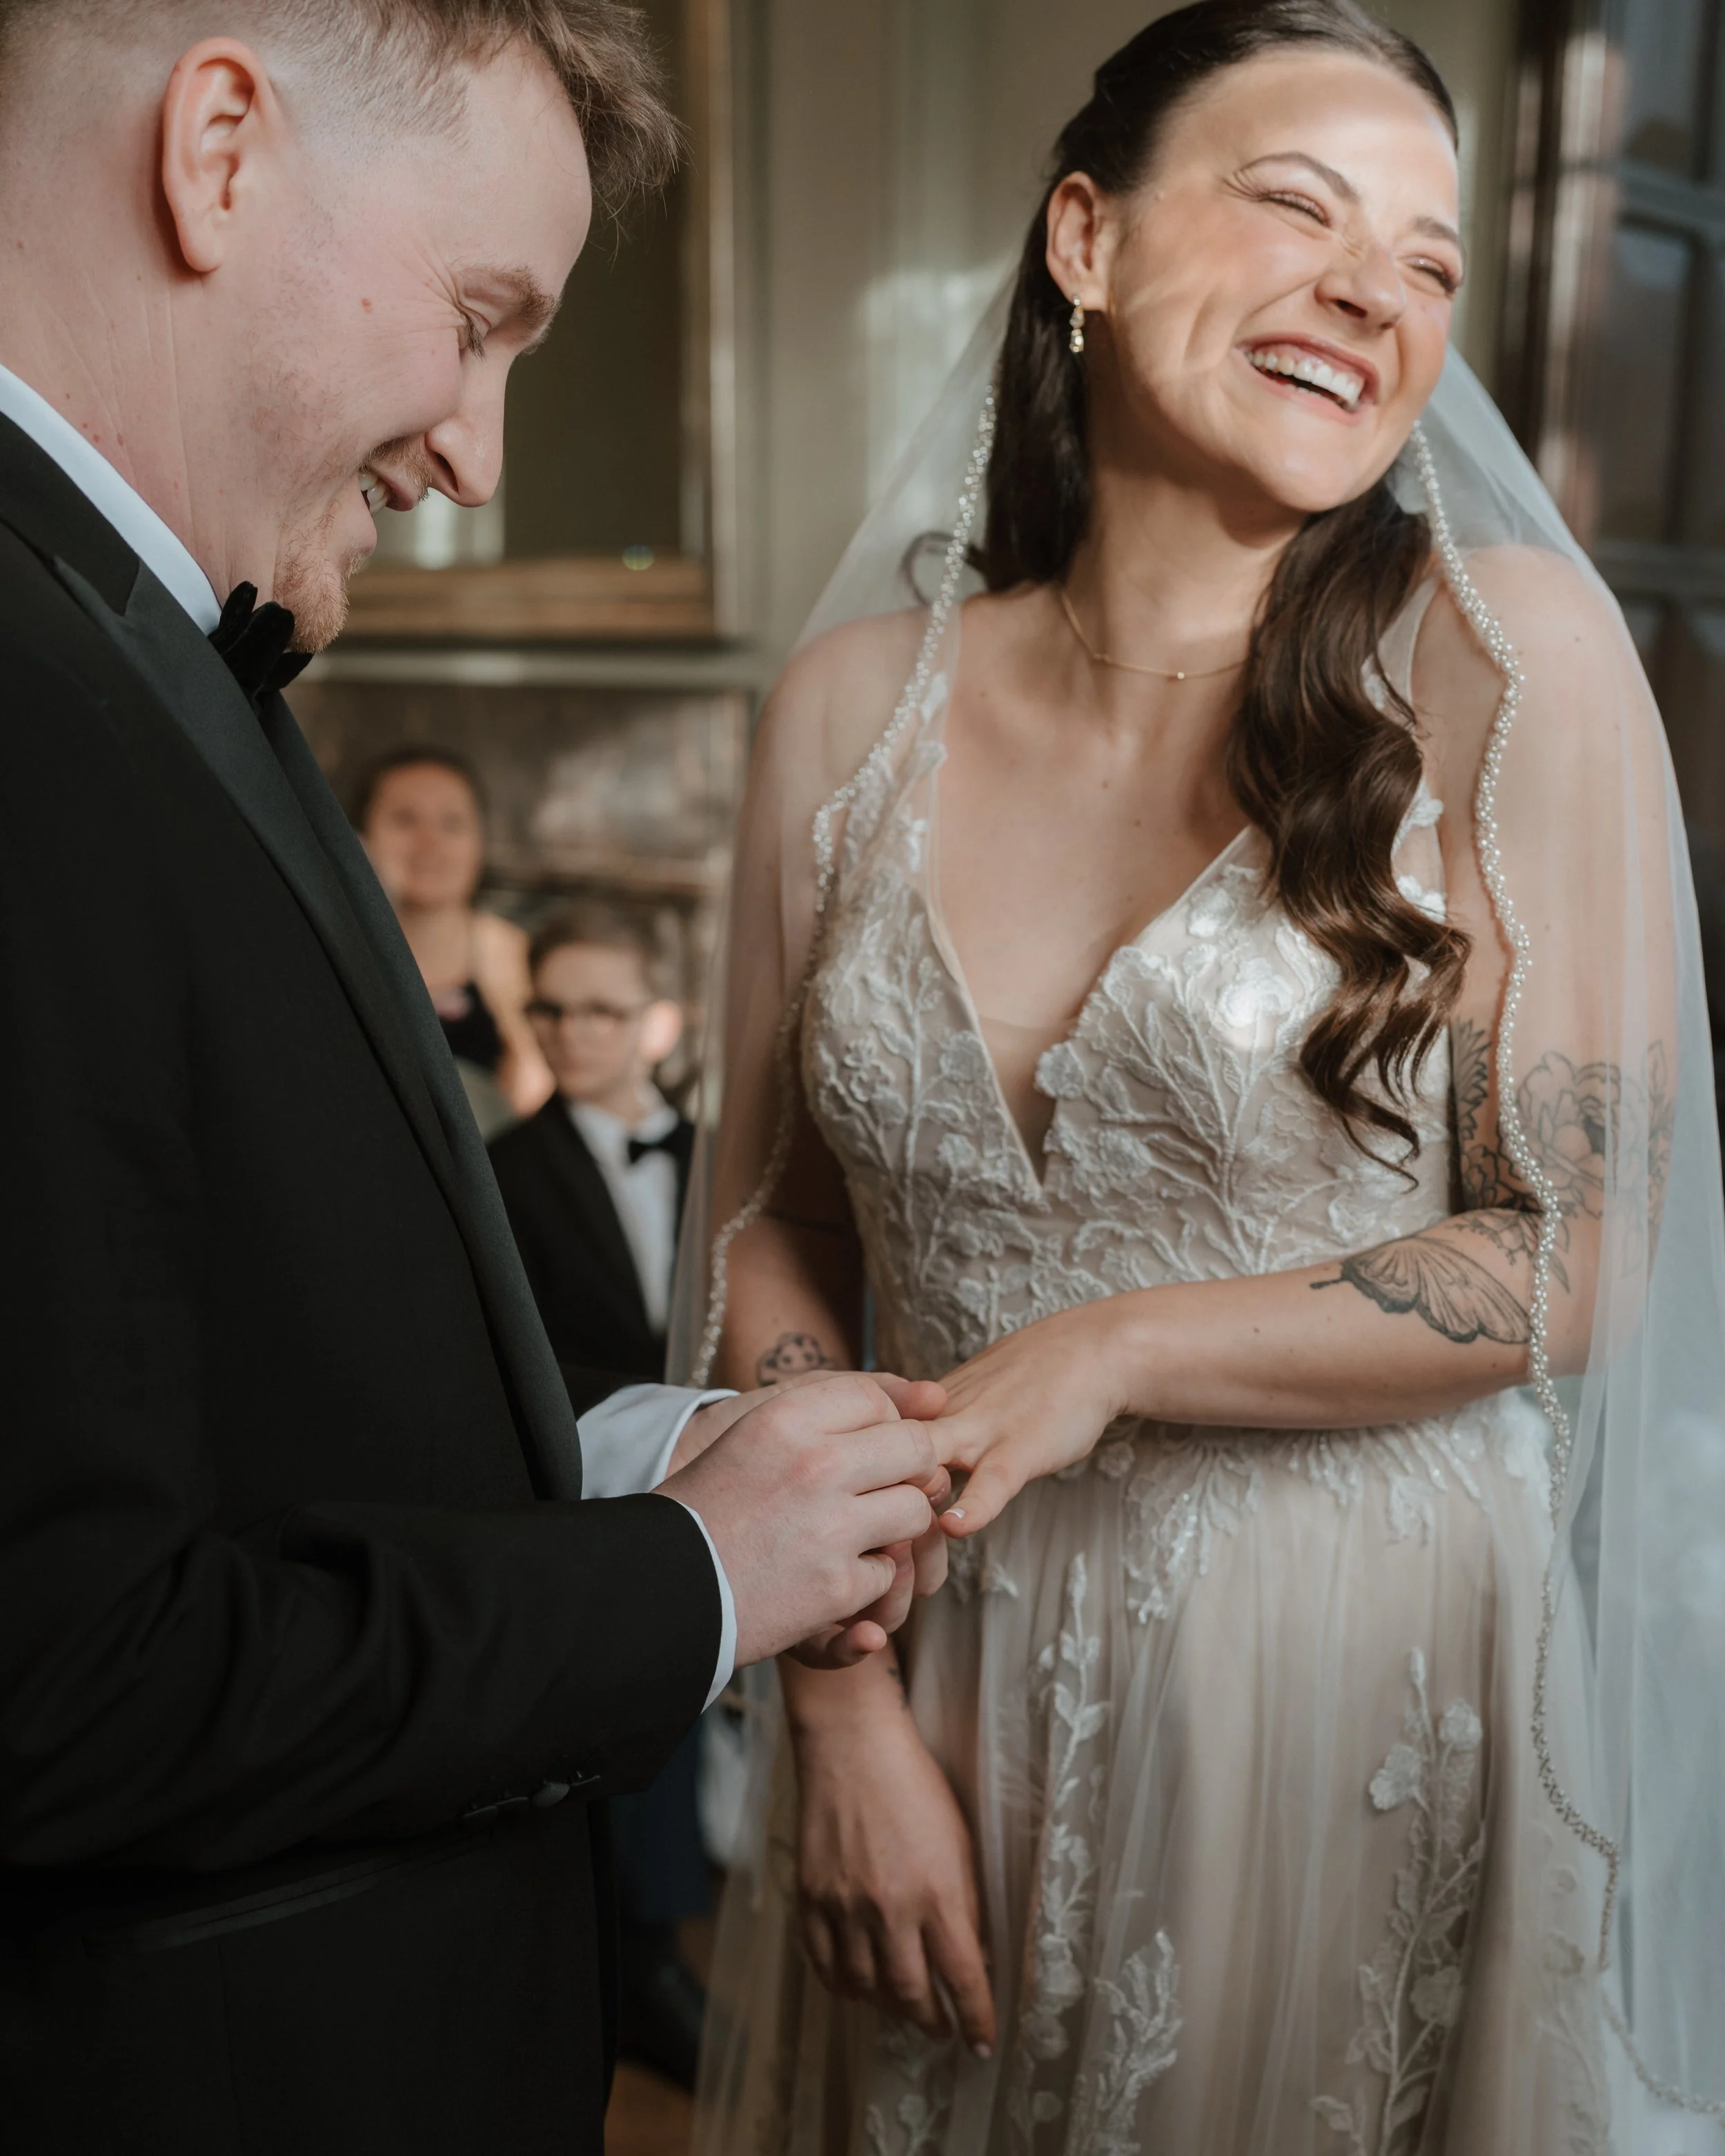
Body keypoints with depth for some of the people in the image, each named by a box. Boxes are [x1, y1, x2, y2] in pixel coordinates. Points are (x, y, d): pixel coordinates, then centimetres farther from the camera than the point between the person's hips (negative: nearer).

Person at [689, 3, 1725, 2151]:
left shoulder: (1506, 659, -10)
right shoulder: (859, 701, -3)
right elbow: (772, 1232, 0)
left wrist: (1111, 1354, -15)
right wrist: (844, 1707, -6)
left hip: (1362, 1706, -2)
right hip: (944, 1700, 3)